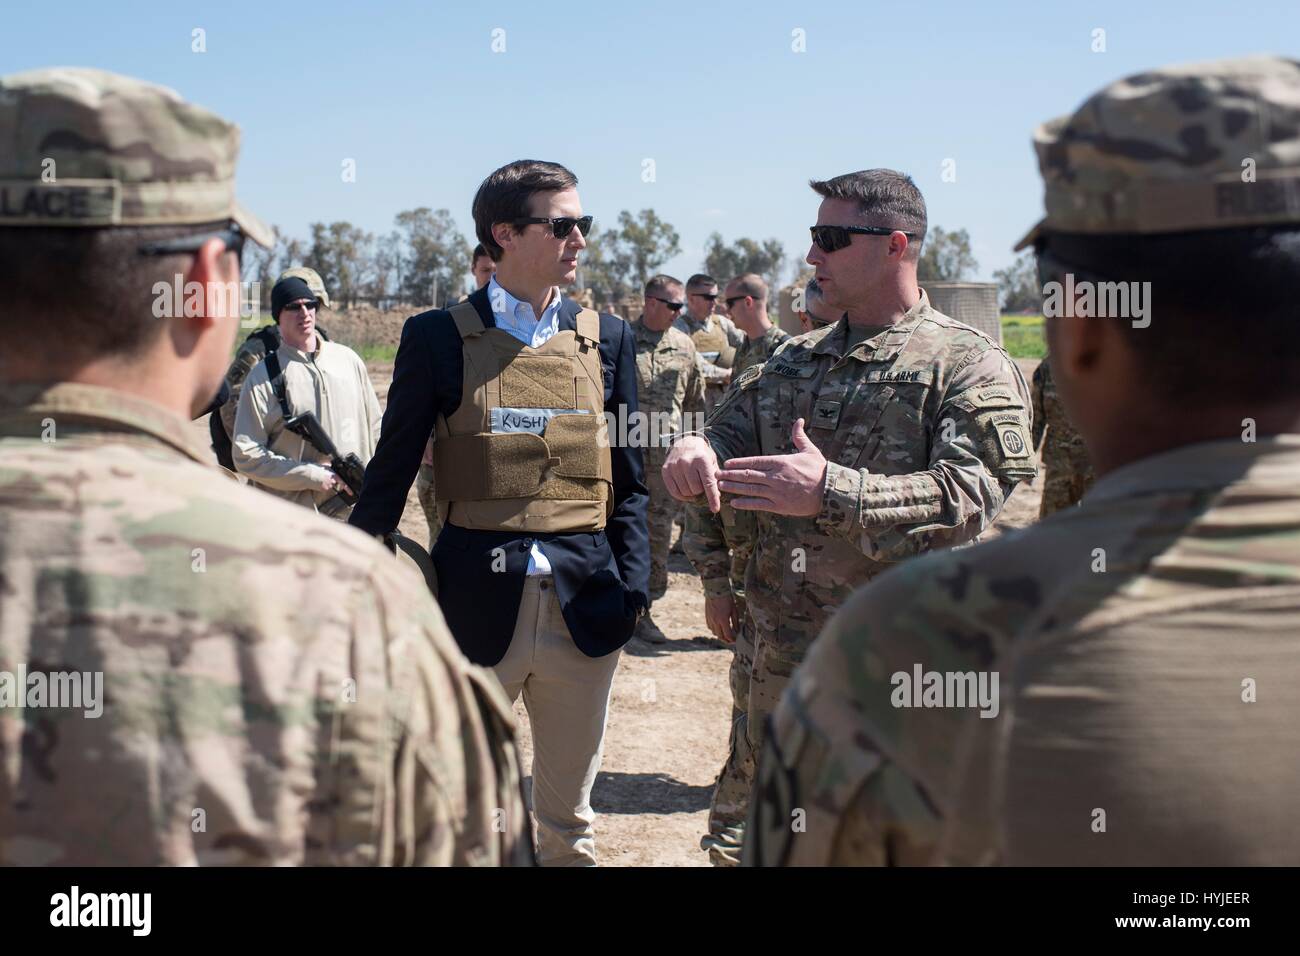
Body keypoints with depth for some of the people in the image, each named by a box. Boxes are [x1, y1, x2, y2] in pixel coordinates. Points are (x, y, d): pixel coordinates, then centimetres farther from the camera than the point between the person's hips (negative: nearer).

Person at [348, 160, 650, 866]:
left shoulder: (607, 338, 7)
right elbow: (391, 473, 1)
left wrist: (631, 586, -1)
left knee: (569, 819, 15)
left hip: (585, 606, 3)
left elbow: (627, 480, 9)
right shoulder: (439, 336, -2)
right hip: (476, 602, -2)